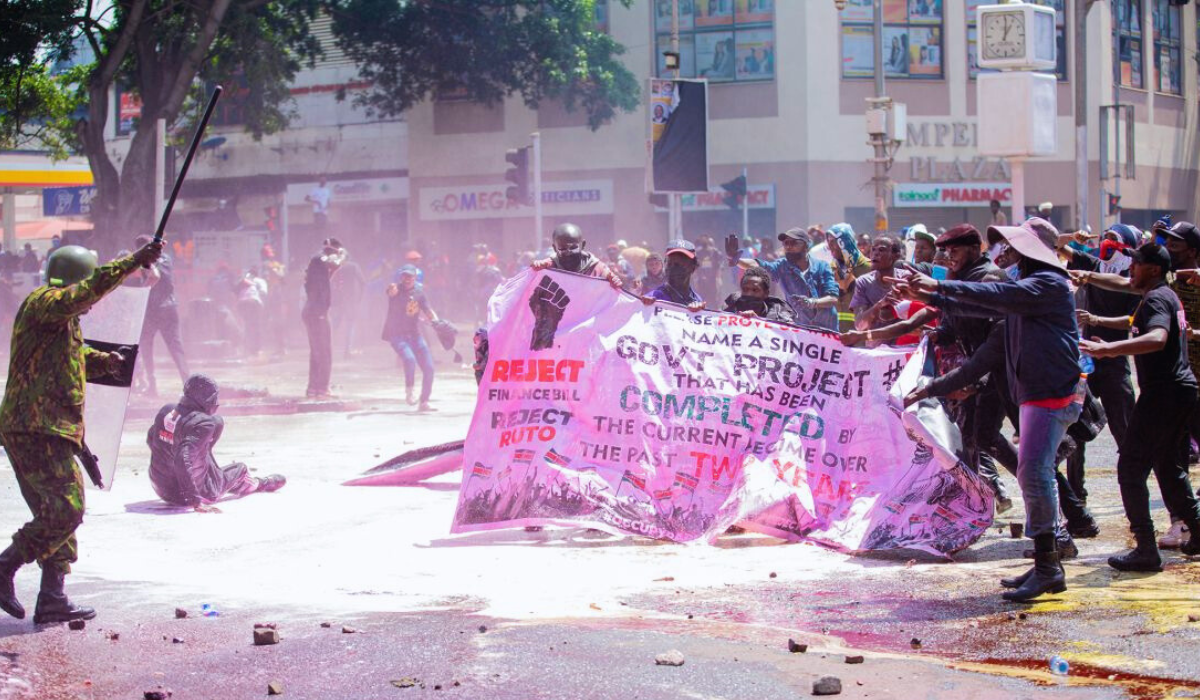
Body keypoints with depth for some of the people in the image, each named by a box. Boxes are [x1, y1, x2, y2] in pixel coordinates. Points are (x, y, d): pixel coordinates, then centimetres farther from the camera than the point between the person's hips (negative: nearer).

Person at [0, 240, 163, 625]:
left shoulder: (63, 317, 21)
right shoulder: (43, 303, -9)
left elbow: (75, 356, 35)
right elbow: (89, 290, -26)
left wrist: (106, 361, 14)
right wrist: (134, 261, -31)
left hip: (48, 430, 11)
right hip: (36, 429, -11)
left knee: (59, 513, 10)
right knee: (65, 509, -15)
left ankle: (52, 600, 11)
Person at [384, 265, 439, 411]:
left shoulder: (419, 291, 4)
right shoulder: (396, 289, -13)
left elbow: (427, 311, 10)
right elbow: (391, 290, -38)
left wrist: (437, 322, -9)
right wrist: (392, 289, -63)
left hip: (414, 334, 5)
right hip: (396, 334, -5)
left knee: (429, 368, 2)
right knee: (409, 359, -31)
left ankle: (424, 403, 17)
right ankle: (409, 392, -9)